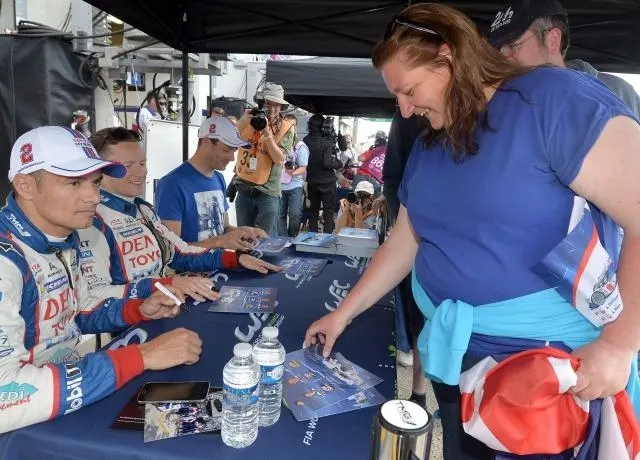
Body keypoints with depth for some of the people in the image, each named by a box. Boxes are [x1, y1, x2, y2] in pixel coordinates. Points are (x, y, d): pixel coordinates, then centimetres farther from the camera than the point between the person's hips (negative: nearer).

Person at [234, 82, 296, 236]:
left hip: (268, 192, -3)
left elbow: (279, 160, -14)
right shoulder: (249, 120, 5)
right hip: (244, 188, 3)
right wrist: (243, 121, -18)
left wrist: (267, 133, -20)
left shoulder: (286, 128, -4)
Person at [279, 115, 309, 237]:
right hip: (279, 185, 2)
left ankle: (292, 238, 13)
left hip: (295, 185, -2)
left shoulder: (300, 146, -2)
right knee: (280, 214, 5)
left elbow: (303, 168, -6)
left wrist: (293, 173, -24)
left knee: (295, 214, -6)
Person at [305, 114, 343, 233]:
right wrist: (339, 163, -6)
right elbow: (326, 163, -22)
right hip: (327, 182, -5)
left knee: (313, 211, 16)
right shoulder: (327, 142, -16)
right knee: (329, 212, 5)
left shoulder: (305, 141, -2)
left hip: (311, 181, 5)